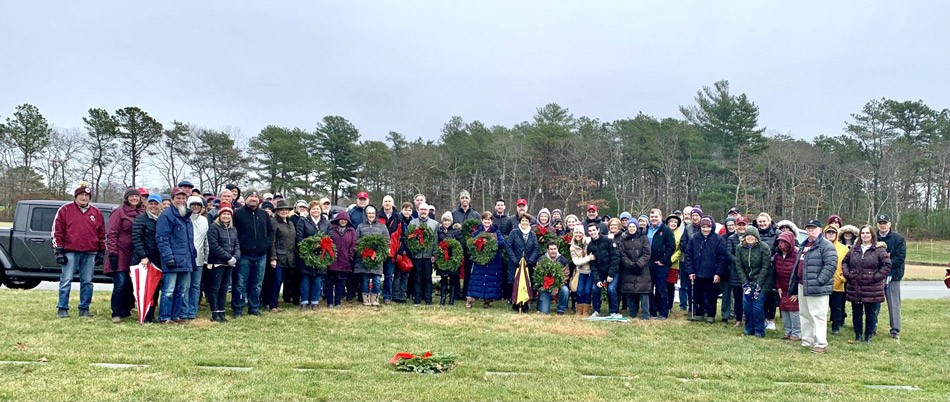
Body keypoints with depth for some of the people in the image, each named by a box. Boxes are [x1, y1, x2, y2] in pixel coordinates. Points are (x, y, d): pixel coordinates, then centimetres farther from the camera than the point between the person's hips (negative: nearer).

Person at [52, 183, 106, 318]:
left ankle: (84, 308, 14)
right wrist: (59, 251, -4)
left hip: (90, 253, 3)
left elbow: (102, 234, 14)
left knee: (87, 282, 6)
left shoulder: (96, 212, 12)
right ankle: (62, 308, 7)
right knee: (66, 281, -1)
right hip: (70, 252, -3)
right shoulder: (65, 210, 2)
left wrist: (101, 252, 10)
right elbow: (57, 231, 1)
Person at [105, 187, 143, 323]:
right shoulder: (119, 212, -2)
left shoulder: (141, 214, 15)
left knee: (131, 285, 7)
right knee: (120, 284, -9)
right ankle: (116, 314, -3)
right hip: (121, 255, -5)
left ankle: (126, 310, 17)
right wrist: (112, 254, -13)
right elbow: (111, 234, -7)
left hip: (135, 256, 5)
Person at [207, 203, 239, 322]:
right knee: (215, 288, -1)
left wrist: (235, 257, -9)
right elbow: (214, 246, -14)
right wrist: (228, 257, -16)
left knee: (224, 289, 10)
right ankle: (214, 314, 4)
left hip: (229, 263, 6)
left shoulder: (233, 229, 15)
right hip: (217, 262, -6)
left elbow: (237, 245, 11)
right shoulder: (214, 227, -6)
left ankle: (221, 312, 15)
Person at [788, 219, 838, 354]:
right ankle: (806, 341, 25)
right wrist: (795, 287, 22)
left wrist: (819, 281, -21)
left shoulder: (826, 245, -9)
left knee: (818, 316, -5)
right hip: (802, 286, 9)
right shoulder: (804, 245, 19)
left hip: (817, 288, -9)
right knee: (805, 315, 15)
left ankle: (821, 344, 2)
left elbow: (831, 265, -19)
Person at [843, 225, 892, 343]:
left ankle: (868, 336, 16)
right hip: (855, 288, 4)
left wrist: (876, 277, -13)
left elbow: (887, 264, -8)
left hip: (871, 289, -4)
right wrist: (848, 274, 3)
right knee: (856, 313, 11)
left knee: (871, 314, 4)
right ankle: (858, 335, 22)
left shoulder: (879, 250, -3)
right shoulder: (854, 249, 10)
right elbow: (845, 262, 18)